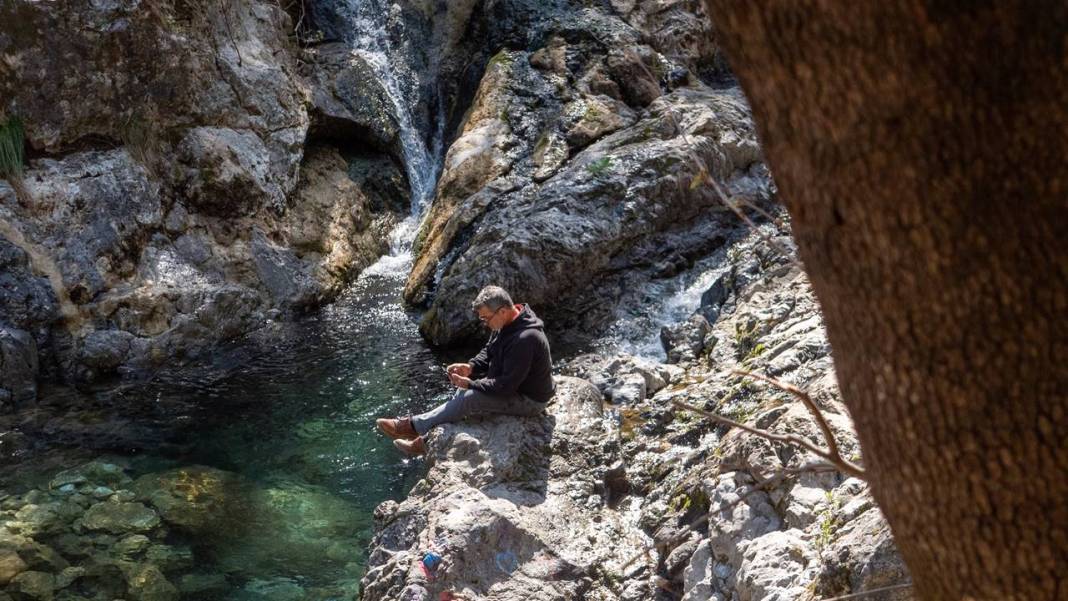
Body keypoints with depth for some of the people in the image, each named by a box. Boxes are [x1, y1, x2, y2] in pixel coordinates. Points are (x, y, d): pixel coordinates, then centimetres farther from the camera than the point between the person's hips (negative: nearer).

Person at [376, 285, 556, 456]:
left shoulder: (525, 339, -32)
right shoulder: (507, 323, -2)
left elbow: (506, 385, -30)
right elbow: (489, 352, 12)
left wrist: (470, 384, -22)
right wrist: (471, 367, -8)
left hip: (528, 401, -10)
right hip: (512, 385, 10)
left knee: (468, 398, -18)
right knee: (463, 394, 3)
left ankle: (413, 426, -6)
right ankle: (425, 441, 4)